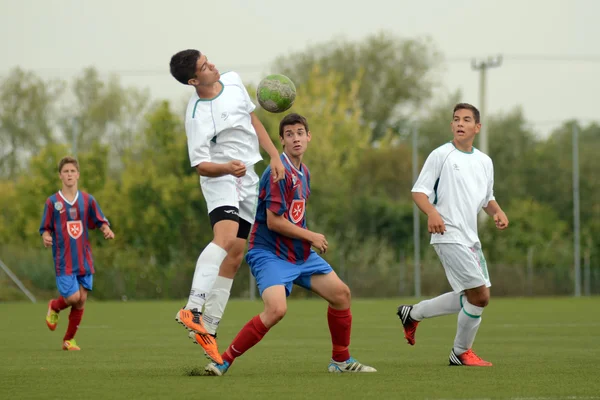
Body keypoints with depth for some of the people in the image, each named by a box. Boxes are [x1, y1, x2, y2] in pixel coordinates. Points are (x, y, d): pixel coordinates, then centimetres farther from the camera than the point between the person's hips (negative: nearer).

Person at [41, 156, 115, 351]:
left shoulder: (87, 200, 7)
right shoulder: (52, 202, -1)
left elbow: (101, 222, 9)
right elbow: (45, 229, 2)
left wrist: (106, 230, -13)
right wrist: (46, 238, -20)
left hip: (84, 260, 3)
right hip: (63, 261, -3)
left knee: (81, 300, 1)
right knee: (73, 297, -14)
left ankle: (69, 339, 16)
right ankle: (54, 307, 20)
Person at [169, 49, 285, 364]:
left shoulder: (233, 82, 1)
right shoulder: (196, 116, -20)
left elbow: (253, 120, 16)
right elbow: (201, 165, -18)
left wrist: (274, 155, 10)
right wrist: (226, 168, -37)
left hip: (247, 180, 7)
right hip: (220, 181, -7)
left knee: (234, 256, 3)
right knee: (226, 236, -32)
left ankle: (208, 328, 7)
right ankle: (192, 309, -43)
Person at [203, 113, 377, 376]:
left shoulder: (303, 172, 11)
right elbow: (274, 221, -22)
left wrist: (309, 241, 11)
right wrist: (312, 237, -12)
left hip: (300, 253, 9)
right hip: (269, 253, -9)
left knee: (341, 293, 7)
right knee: (276, 309, -29)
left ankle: (341, 360, 24)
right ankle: (224, 361, -18)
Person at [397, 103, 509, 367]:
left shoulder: (484, 162, 14)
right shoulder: (441, 155, -5)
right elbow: (419, 191, -7)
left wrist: (498, 212, 4)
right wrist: (432, 212, -26)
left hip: (471, 239, 8)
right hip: (449, 236, -8)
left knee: (474, 297, 10)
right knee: (479, 296, -12)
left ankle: (412, 314, 25)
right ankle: (461, 352, 6)